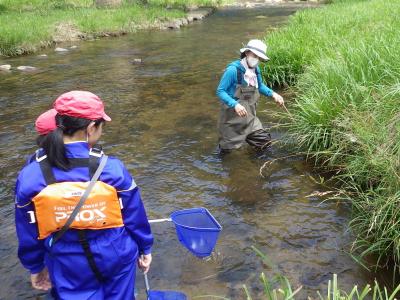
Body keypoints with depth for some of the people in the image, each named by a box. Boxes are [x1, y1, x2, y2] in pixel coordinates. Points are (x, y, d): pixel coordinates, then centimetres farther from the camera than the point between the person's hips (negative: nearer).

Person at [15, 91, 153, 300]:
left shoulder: (30, 176, -18)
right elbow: (135, 218, -8)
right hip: (116, 260, -1)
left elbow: (28, 234, -5)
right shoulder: (113, 169, -21)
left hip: (69, 271, 1)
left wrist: (36, 267, 12)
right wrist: (145, 249, 10)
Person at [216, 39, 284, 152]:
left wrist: (273, 94, 2)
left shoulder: (256, 69, 0)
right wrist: (235, 104, -32)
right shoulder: (233, 69, -20)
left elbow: (260, 86, 19)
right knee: (227, 150, 8)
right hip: (233, 118, -6)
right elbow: (220, 91, -19)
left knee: (265, 142, 4)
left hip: (249, 117, 6)